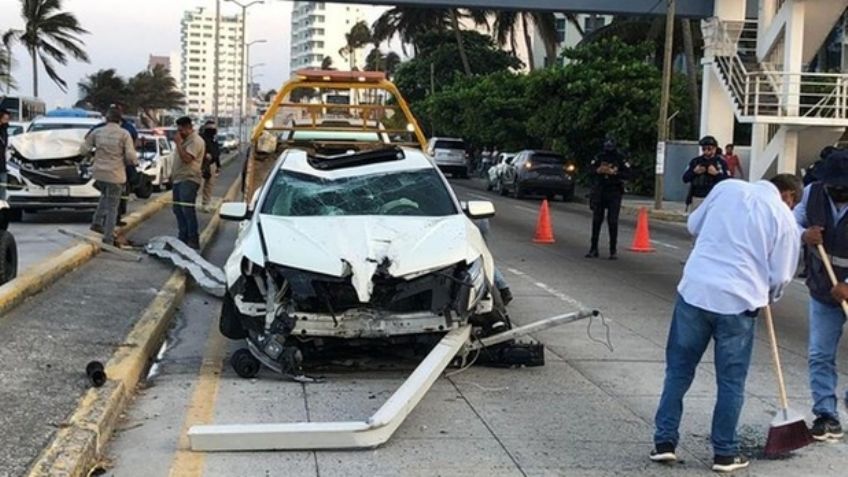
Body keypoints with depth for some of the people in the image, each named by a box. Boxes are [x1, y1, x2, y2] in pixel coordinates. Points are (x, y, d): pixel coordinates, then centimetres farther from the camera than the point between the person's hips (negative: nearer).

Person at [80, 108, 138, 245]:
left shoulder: (97, 132, 0)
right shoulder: (124, 134, -8)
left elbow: (83, 150, 4)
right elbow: (131, 156, -15)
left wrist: (90, 154, 25)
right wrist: (134, 161, 7)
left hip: (99, 172, 3)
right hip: (115, 175, -3)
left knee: (106, 195, 32)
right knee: (112, 208, 6)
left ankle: (97, 222, 21)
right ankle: (108, 238, 5)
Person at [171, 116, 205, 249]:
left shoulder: (196, 141, -13)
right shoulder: (185, 140, 19)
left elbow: (186, 158, -25)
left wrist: (178, 143, -18)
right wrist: (173, 173, 21)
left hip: (188, 180, -10)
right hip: (179, 179, 10)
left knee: (187, 210, -13)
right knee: (178, 210, 11)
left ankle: (193, 240, -10)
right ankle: (183, 237, 17)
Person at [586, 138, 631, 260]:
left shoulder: (620, 159, -5)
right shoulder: (599, 158, 2)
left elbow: (627, 174, -8)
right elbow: (590, 171, 4)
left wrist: (614, 173, -19)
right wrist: (599, 170, -15)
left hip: (614, 193, -3)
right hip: (599, 192, 3)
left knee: (612, 222, -4)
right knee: (596, 220, 6)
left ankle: (613, 250, 2)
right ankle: (593, 249, 14)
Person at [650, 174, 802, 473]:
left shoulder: (727, 187, 8)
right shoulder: (785, 218, 2)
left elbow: (694, 225, 18)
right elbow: (781, 277, 3)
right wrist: (767, 297, 23)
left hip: (695, 290, 2)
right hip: (738, 302, -2)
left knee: (679, 370, 12)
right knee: (731, 382, 10)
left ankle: (664, 442, 14)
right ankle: (725, 453, 17)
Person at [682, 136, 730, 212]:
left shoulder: (721, 163, 1)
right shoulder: (695, 161, 10)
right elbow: (685, 178, 8)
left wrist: (717, 174, -18)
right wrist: (694, 172, -8)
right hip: (695, 200, 4)